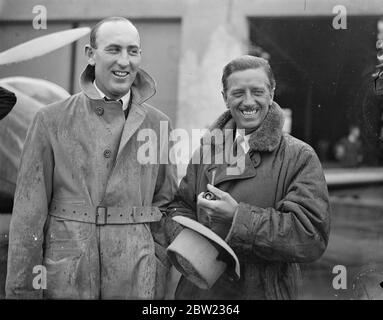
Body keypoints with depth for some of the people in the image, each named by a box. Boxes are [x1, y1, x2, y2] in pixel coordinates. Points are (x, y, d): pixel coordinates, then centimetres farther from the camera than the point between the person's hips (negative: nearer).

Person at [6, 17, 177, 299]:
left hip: (136, 281, 1)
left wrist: (162, 282, 1)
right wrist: (24, 289, -5)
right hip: (63, 277, -1)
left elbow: (166, 207, 5)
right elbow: (29, 212, -3)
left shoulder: (158, 124, 2)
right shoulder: (51, 120, -2)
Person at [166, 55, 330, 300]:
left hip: (263, 291, -4)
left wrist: (238, 216, -25)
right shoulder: (208, 149, 4)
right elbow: (181, 204, 11)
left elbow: (312, 235, -19)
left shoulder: (300, 157, -11)